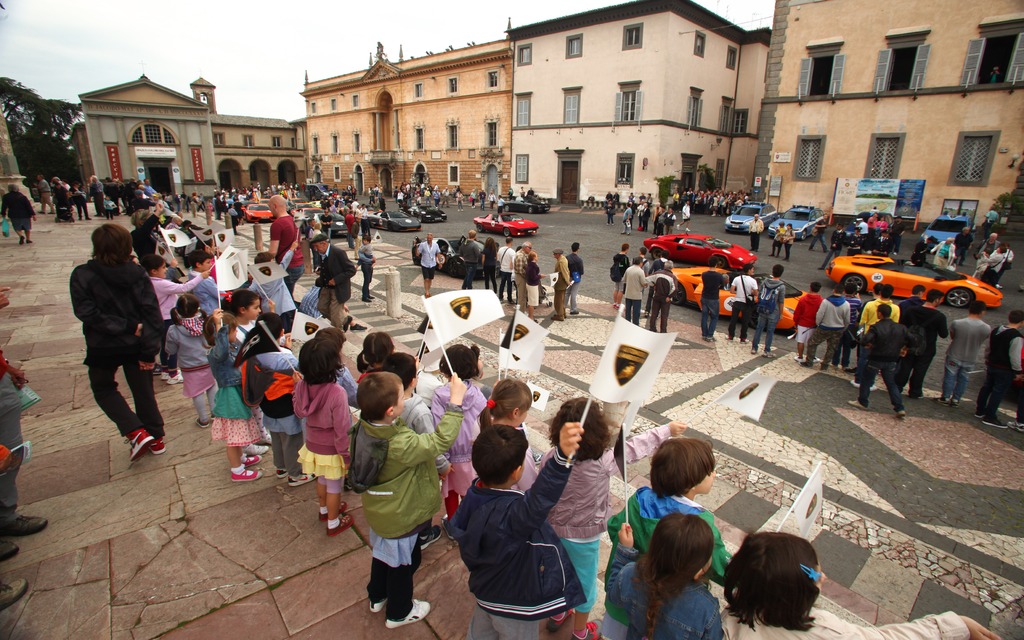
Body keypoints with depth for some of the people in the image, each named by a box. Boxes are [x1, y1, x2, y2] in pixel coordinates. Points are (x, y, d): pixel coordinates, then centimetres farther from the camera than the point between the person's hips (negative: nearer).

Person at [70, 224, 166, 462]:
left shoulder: (82, 275, -13)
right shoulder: (138, 273, -9)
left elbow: (87, 313, -19)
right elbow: (152, 312, -12)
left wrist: (127, 326, -15)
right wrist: (149, 349, -10)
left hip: (103, 347, -2)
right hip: (136, 345, 2)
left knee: (103, 389, 20)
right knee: (142, 389, 16)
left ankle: (136, 432, 3)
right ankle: (155, 438, 26)